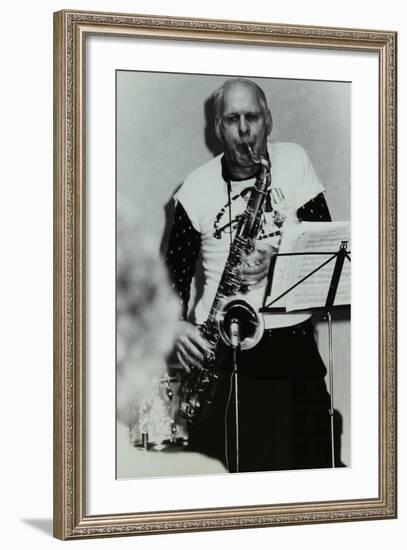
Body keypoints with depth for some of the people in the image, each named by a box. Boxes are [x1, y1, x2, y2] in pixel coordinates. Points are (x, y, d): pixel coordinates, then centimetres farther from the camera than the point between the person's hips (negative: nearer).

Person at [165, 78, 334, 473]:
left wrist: (277, 259, -17)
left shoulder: (294, 162, 4)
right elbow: (175, 268, 7)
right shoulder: (197, 188, 3)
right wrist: (177, 323, -10)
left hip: (293, 341, 1)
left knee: (305, 461, 2)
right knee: (219, 466, -2)